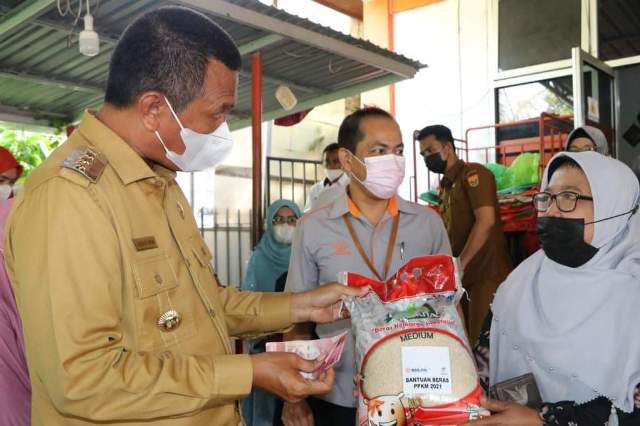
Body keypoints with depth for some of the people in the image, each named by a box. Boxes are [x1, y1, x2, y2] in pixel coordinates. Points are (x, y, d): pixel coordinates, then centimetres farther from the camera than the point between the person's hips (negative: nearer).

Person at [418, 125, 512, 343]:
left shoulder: (472, 174, -7)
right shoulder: (446, 185, 16)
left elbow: (486, 220, -18)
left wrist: (460, 264, -15)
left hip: (487, 273, -8)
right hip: (464, 276, 8)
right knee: (469, 339, 11)